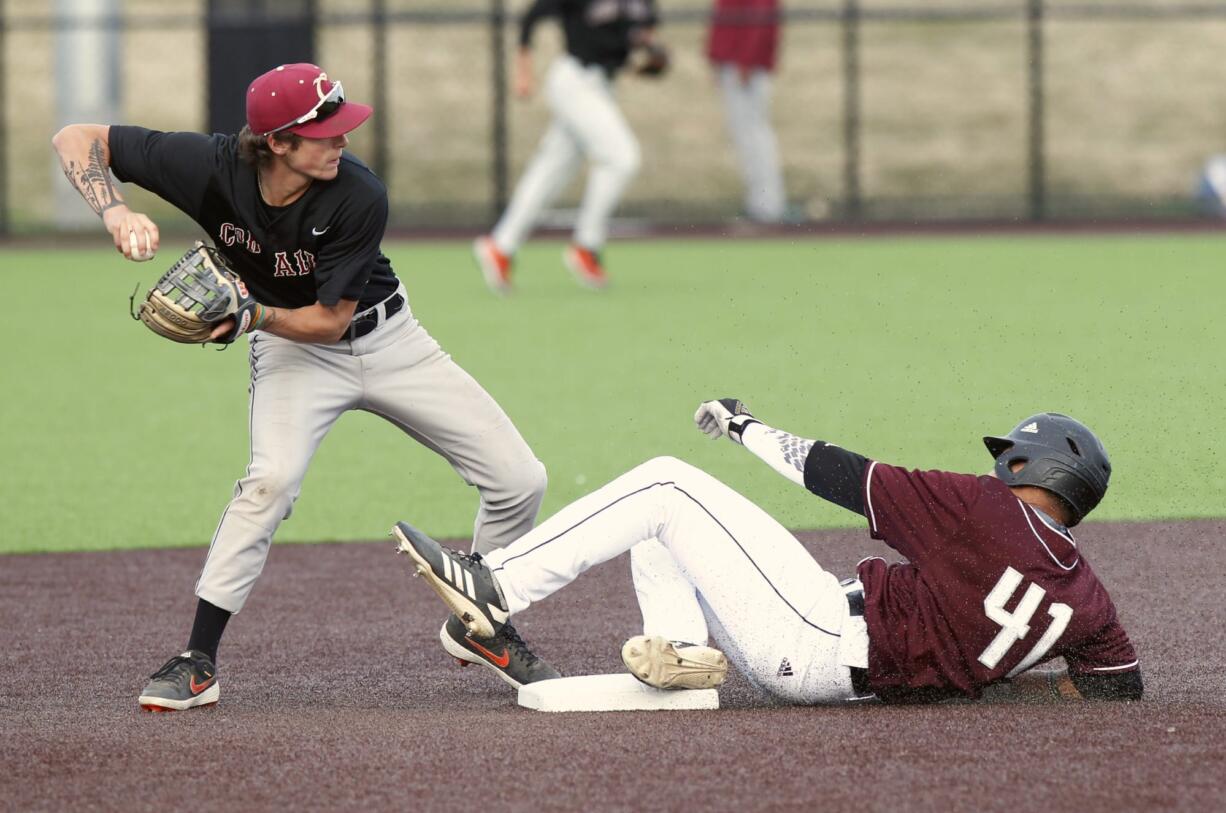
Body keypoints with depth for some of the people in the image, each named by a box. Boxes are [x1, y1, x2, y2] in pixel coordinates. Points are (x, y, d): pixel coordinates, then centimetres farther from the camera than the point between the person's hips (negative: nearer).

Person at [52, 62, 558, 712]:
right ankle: (197, 662, -24)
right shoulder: (210, 168, -27)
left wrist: (249, 314, -37)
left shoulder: (360, 199, -29)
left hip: (384, 339, 1)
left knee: (519, 480, -5)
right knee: (272, 477, -31)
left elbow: (329, 320, -22)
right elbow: (76, 139, -20)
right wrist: (115, 212, -36)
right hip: (290, 349, -1)